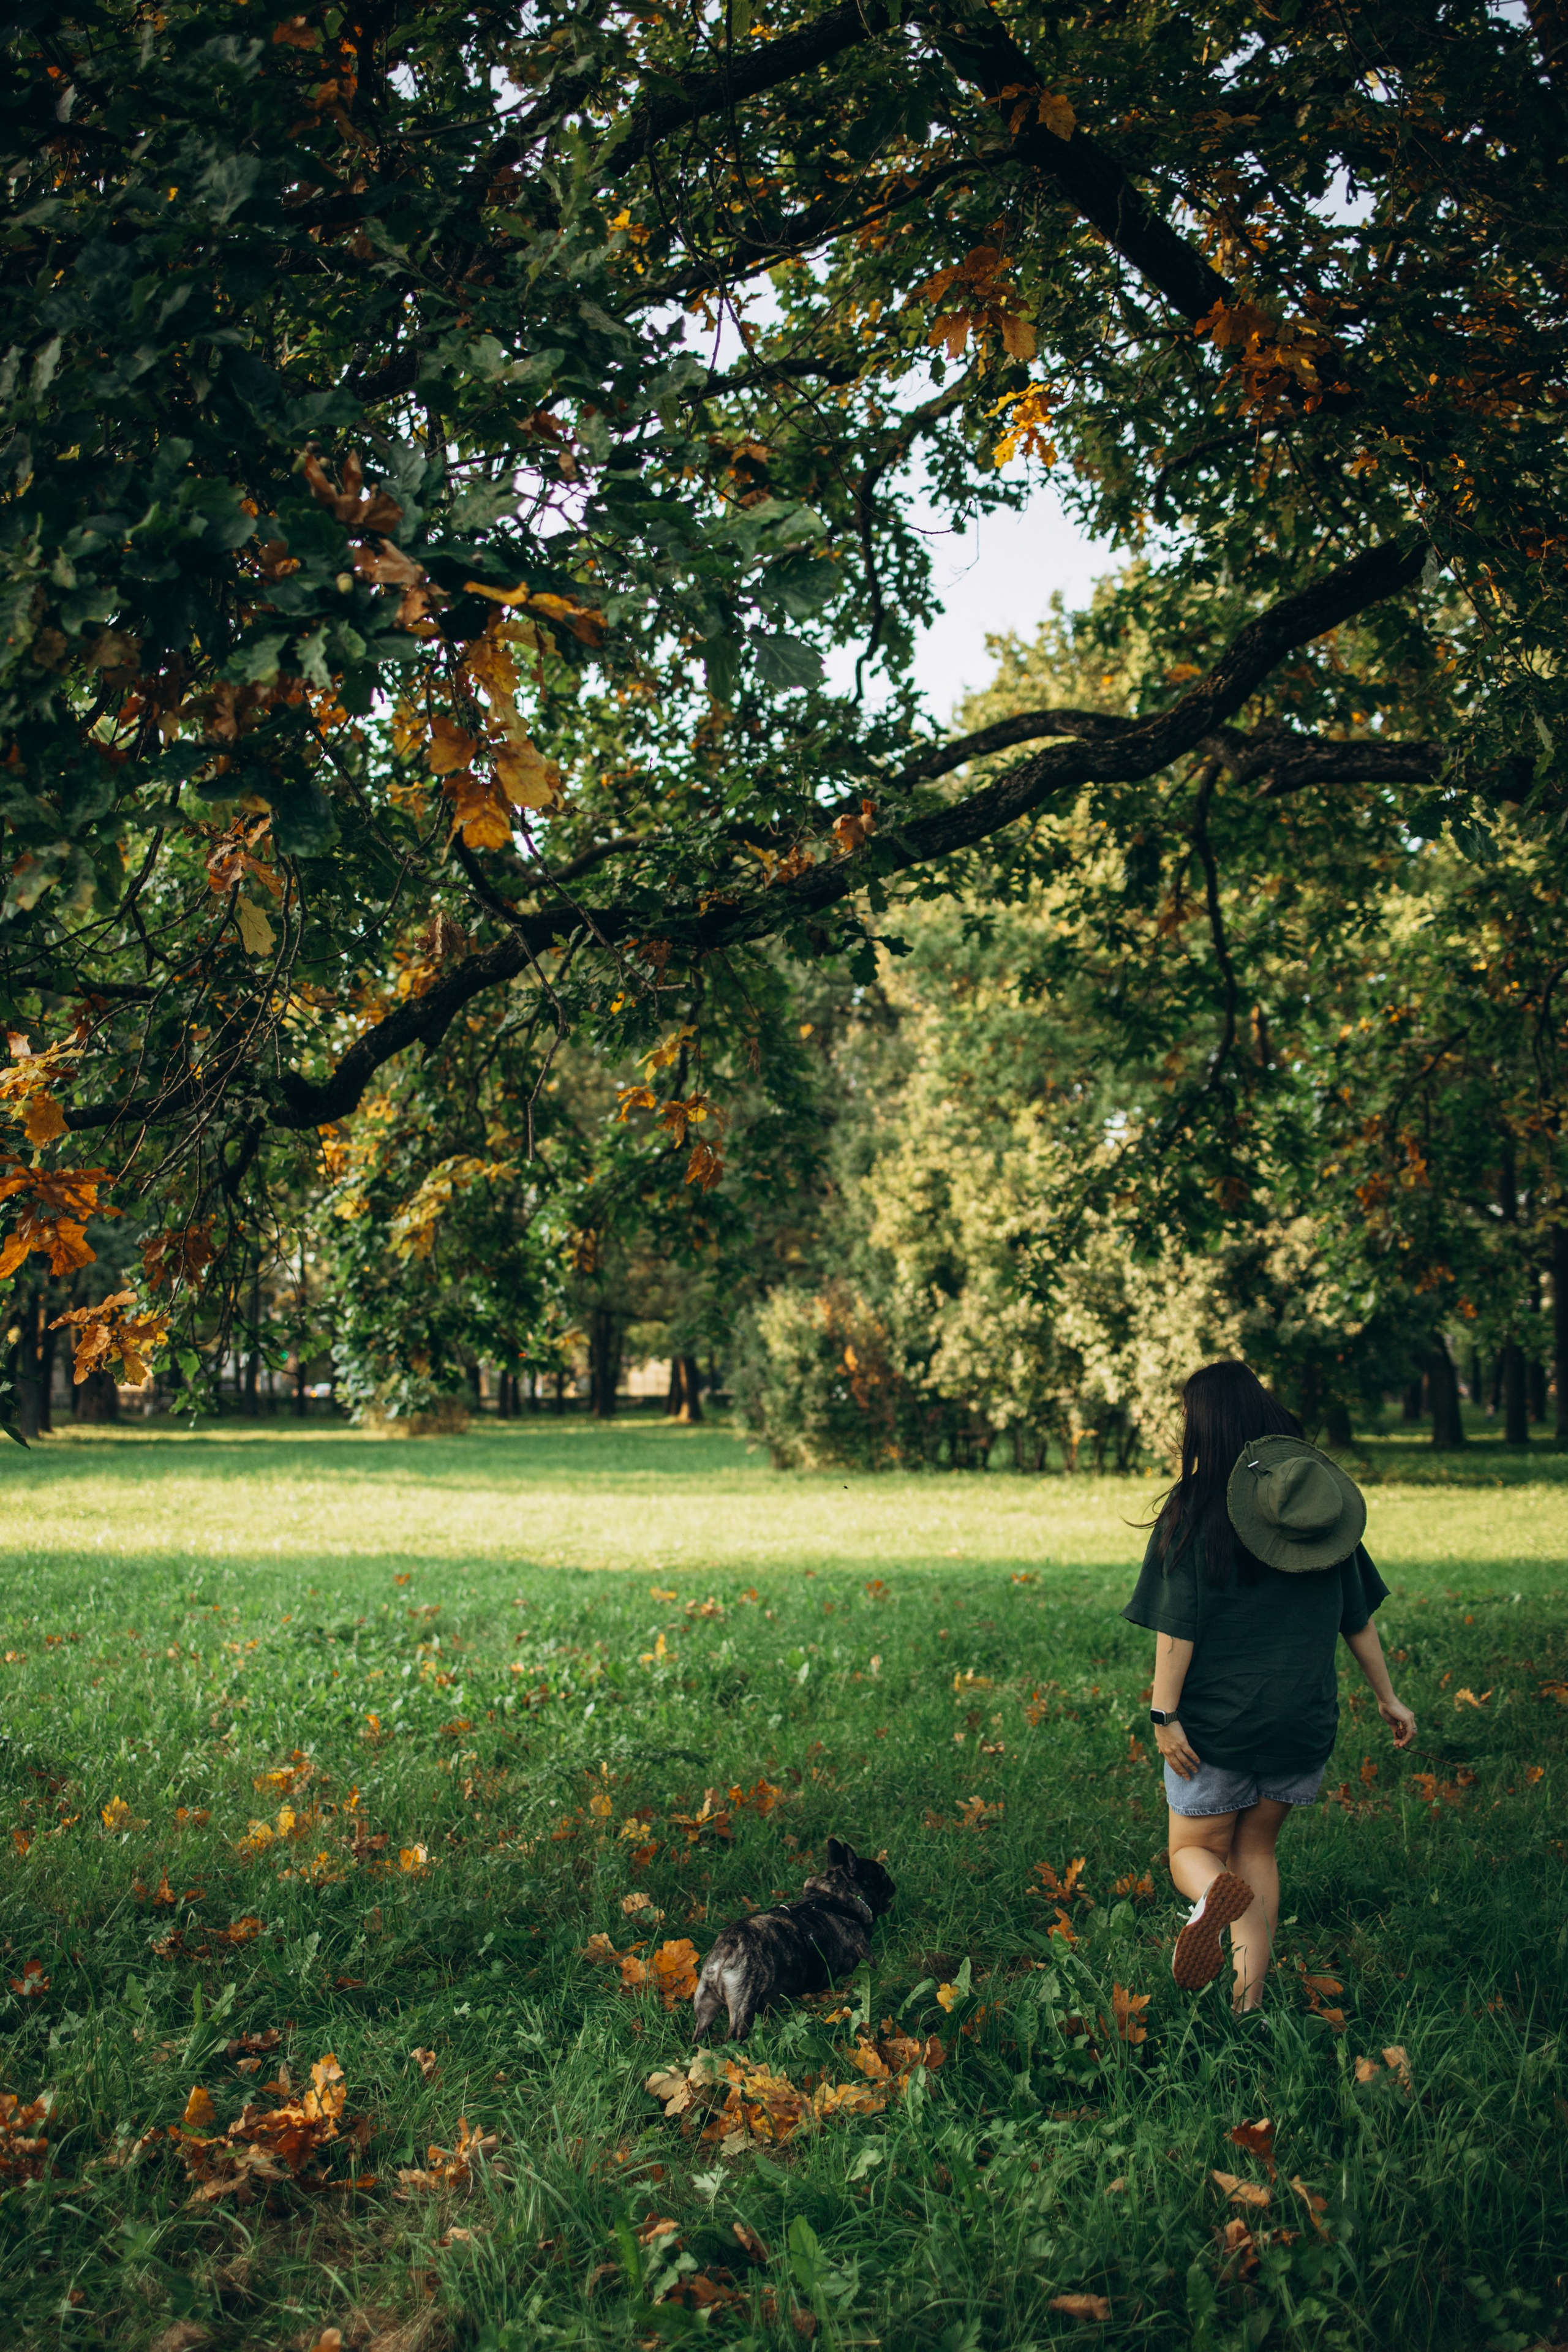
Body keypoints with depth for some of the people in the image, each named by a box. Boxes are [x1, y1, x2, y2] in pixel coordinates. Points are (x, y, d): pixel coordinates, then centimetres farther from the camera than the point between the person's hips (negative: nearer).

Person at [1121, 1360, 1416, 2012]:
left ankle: (1215, 1894, -23)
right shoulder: (1325, 1498, 2)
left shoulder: (1194, 1509, -11)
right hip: (1305, 1721, 4)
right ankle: (1249, 2003, 13)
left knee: (1192, 1851, 12)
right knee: (1257, 1848, 21)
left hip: (1216, 1719, -4)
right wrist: (1387, 1697, 18)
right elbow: (1358, 1618, 8)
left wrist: (1164, 1714, -11)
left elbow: (1176, 1626, -14)